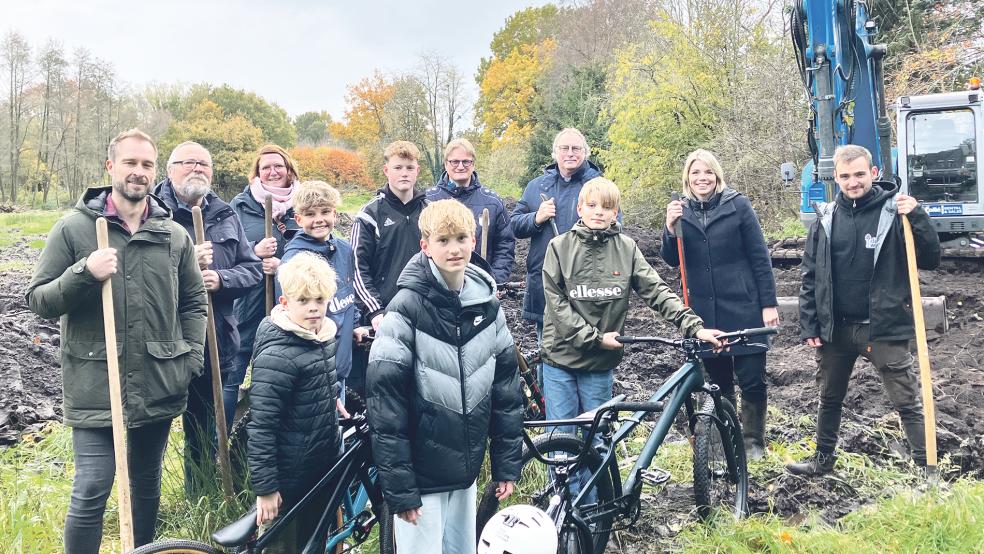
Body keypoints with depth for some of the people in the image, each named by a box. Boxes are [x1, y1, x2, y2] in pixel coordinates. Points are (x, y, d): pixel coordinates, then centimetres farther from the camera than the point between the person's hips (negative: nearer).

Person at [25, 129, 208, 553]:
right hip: (95, 386, -3)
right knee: (90, 494, -3)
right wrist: (85, 273, -19)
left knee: (147, 485, 17)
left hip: (159, 386, 3)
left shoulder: (175, 235, 6)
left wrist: (192, 358, 2)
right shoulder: (73, 228, -2)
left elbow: (193, 303, 13)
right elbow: (38, 300, -1)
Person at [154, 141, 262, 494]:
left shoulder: (226, 216, 10)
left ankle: (200, 504, 38)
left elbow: (253, 267, 6)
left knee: (204, 435, 20)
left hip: (214, 343, 5)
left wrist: (220, 278, -11)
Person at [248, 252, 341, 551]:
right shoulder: (277, 356, -24)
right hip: (292, 479, -7)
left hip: (325, 465, 7)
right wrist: (265, 487, -21)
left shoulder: (325, 335, 0)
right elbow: (261, 427, -23)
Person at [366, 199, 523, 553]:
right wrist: (399, 487, -16)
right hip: (421, 475, -5)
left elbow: (506, 386, 6)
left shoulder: (487, 305, 0)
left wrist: (507, 463, 6)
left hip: (465, 471, 5)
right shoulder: (407, 309, -15)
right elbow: (385, 400, -16)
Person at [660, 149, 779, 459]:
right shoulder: (681, 211, 6)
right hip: (706, 312, 3)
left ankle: (753, 440, 19)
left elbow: (759, 256, -3)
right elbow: (673, 261, -2)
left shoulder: (737, 204, -3)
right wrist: (670, 228, -20)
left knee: (752, 380, 0)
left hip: (744, 308, -3)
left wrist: (769, 303, -6)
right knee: (718, 382, 13)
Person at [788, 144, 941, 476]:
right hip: (834, 329, 4)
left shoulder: (895, 210, -5)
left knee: (908, 402, 2)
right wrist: (808, 326, 1)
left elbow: (931, 260, -8)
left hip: (884, 327, -4)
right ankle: (823, 460, 35)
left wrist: (917, 218, -22)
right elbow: (810, 276, 5)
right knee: (829, 399, 18)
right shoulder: (826, 218, 3)